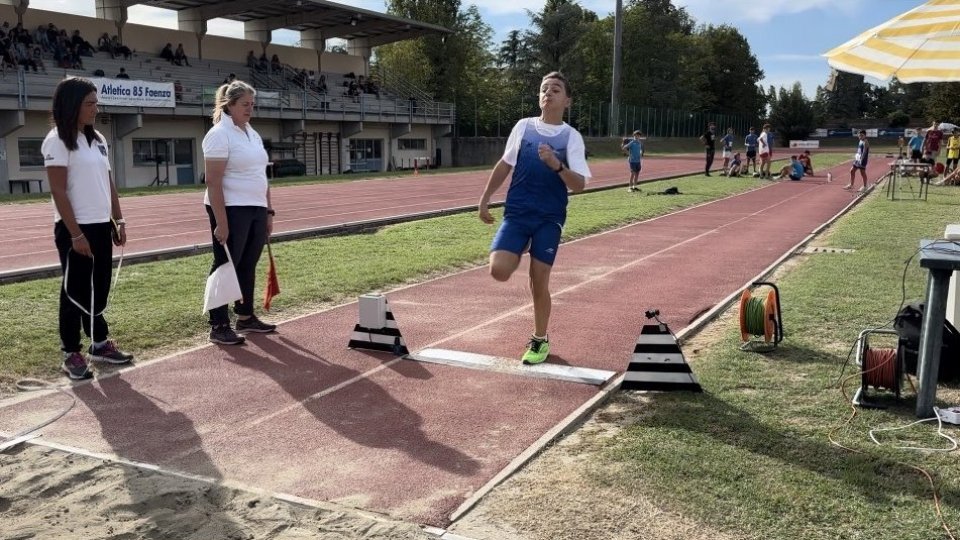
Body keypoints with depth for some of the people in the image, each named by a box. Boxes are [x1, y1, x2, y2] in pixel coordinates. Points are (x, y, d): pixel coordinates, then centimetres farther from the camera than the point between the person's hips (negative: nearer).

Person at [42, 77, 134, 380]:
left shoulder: (98, 139, 12)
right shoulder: (58, 141, -10)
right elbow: (58, 191, -15)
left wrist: (118, 221, 10)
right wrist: (75, 233, -18)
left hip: (101, 226, 7)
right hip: (75, 229, -7)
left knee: (100, 289, 13)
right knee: (75, 291, 1)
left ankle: (100, 344, 25)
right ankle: (71, 354, 10)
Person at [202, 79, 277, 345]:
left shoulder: (253, 134, 15)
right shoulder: (219, 134, -11)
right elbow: (213, 182, -17)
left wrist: (268, 211, 16)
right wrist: (221, 222, -21)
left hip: (256, 210, 8)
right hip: (231, 210, -8)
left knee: (248, 266, 15)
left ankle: (246, 317, 26)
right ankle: (219, 326, 4)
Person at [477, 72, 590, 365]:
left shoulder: (572, 137, -4)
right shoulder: (523, 126, 4)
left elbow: (578, 186, -10)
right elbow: (504, 165, 15)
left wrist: (556, 165, -28)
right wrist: (484, 200, 13)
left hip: (549, 219, -2)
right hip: (516, 212, 2)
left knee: (538, 283, -1)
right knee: (499, 271, -16)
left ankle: (540, 340, 21)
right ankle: (521, 251, 21)